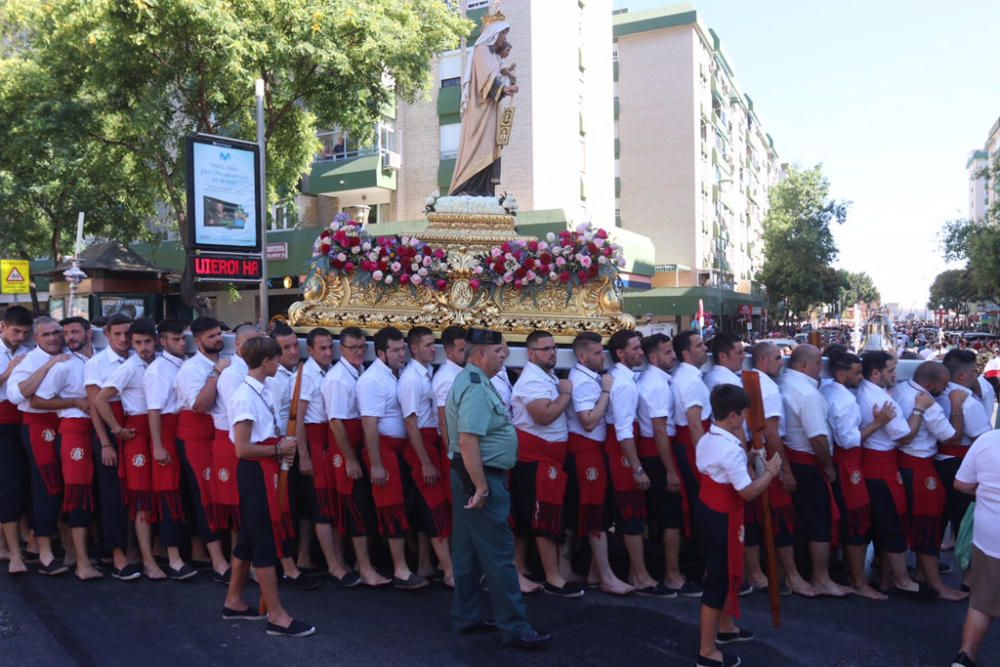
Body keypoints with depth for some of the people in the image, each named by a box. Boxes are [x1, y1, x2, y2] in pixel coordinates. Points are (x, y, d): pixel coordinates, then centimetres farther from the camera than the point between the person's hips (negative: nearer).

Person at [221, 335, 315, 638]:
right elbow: (243, 448, -22)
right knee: (265, 541, -3)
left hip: (264, 471, 10)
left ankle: (234, 602, 33)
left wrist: (281, 446, 1)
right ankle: (276, 616, 5)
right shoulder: (246, 395, -19)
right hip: (255, 472, -10)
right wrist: (279, 449, -13)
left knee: (249, 536, 18)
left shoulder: (259, 391, 9)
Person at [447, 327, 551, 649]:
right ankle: (514, 627, 6)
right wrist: (481, 487, -25)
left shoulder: (473, 380, 13)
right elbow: (467, 440, -28)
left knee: (469, 550, 16)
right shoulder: (475, 386, -20)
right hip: (481, 476, -11)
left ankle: (465, 617, 26)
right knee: (498, 552, -3)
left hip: (471, 476, 11)